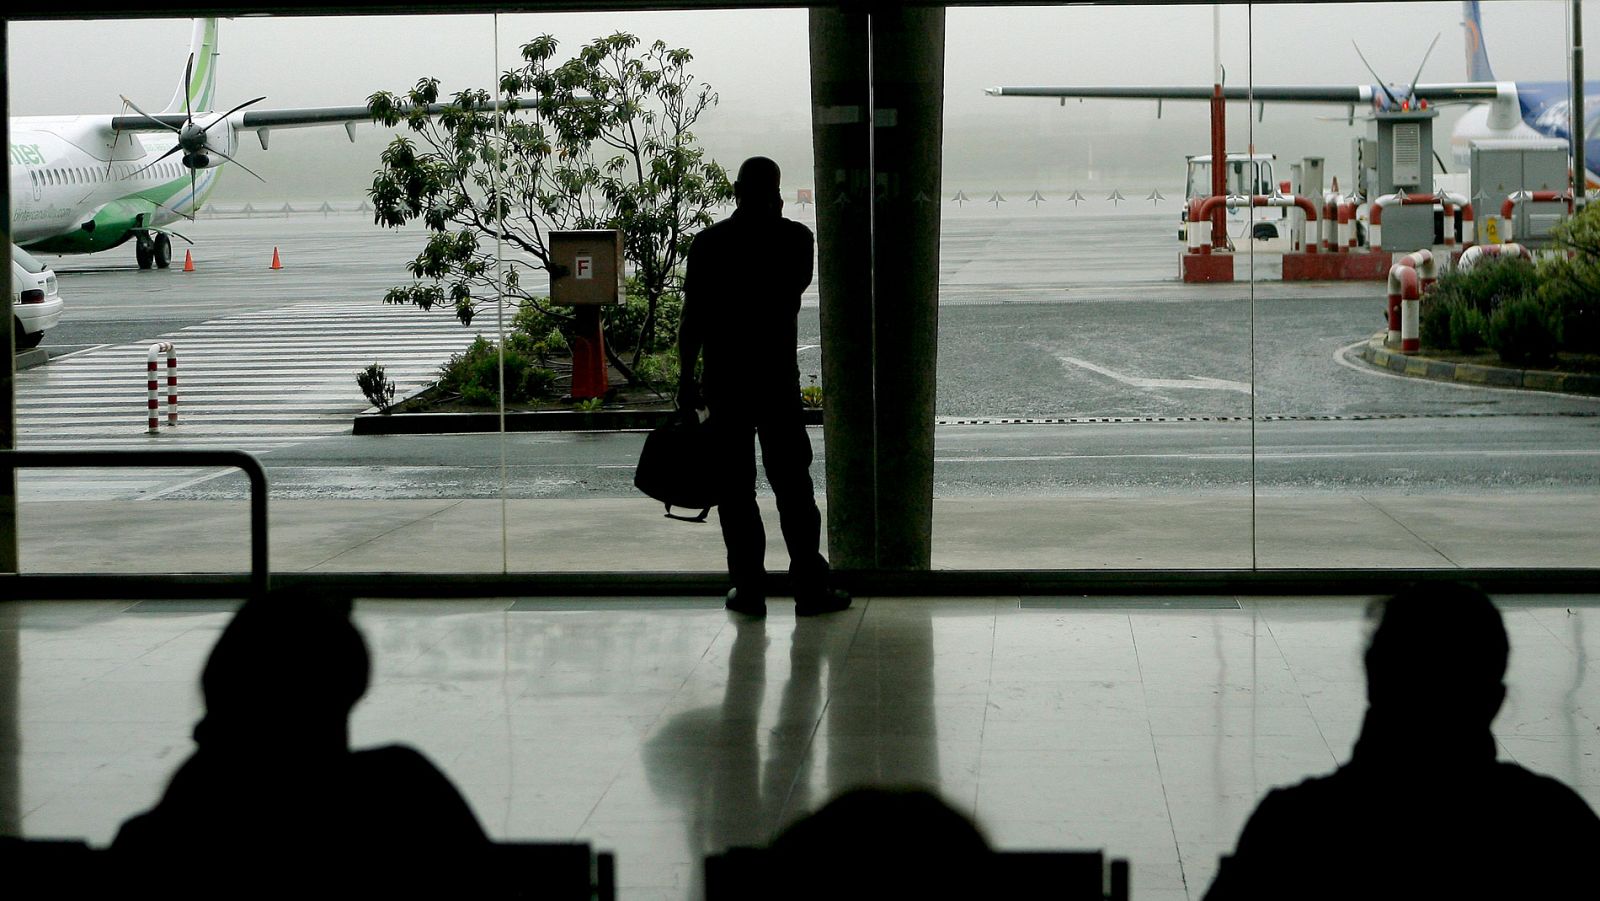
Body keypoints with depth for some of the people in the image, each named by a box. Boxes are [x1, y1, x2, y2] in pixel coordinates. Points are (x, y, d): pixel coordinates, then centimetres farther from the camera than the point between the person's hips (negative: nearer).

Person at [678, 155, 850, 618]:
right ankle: (810, 586, 4)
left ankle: (749, 588, 5)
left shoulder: (709, 243, -3)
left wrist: (686, 378, 4)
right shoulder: (795, 238, -2)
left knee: (735, 488, 5)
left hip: (724, 379, 0)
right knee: (792, 484, 5)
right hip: (778, 376, 0)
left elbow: (692, 319, -4)